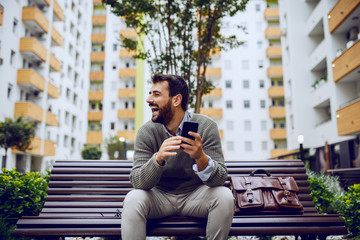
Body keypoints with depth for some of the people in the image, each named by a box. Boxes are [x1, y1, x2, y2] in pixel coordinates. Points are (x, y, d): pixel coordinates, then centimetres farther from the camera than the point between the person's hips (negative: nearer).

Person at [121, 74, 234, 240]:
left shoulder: (206, 126, -15)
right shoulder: (146, 132, -12)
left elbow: (220, 179, -20)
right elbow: (137, 182, -19)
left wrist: (201, 158, -41)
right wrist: (158, 158, -39)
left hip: (195, 195, 1)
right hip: (160, 196, 0)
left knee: (224, 196, -26)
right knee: (133, 199, -29)